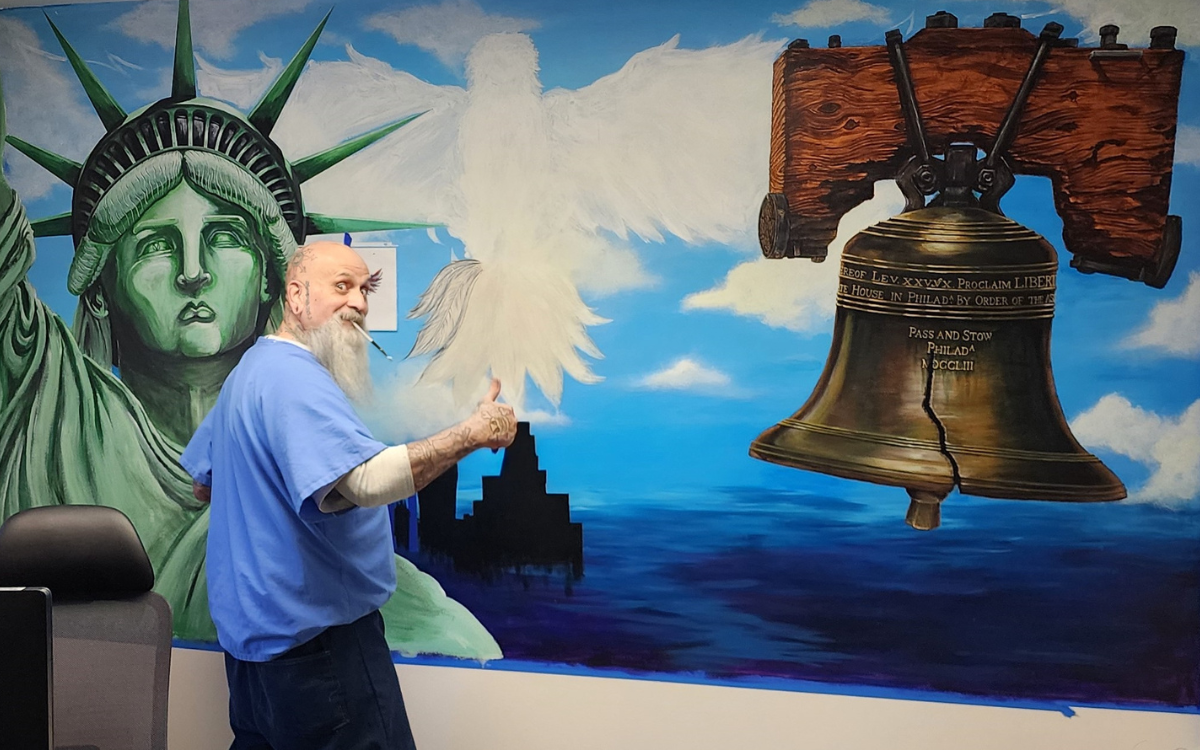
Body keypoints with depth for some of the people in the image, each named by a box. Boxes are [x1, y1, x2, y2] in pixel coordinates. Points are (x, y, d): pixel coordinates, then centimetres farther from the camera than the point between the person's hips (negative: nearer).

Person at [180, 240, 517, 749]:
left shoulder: (251, 369, 13)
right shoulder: (294, 377, -21)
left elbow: (203, 484, 24)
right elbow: (370, 480, -35)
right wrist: (472, 433, -30)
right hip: (316, 633, -11)